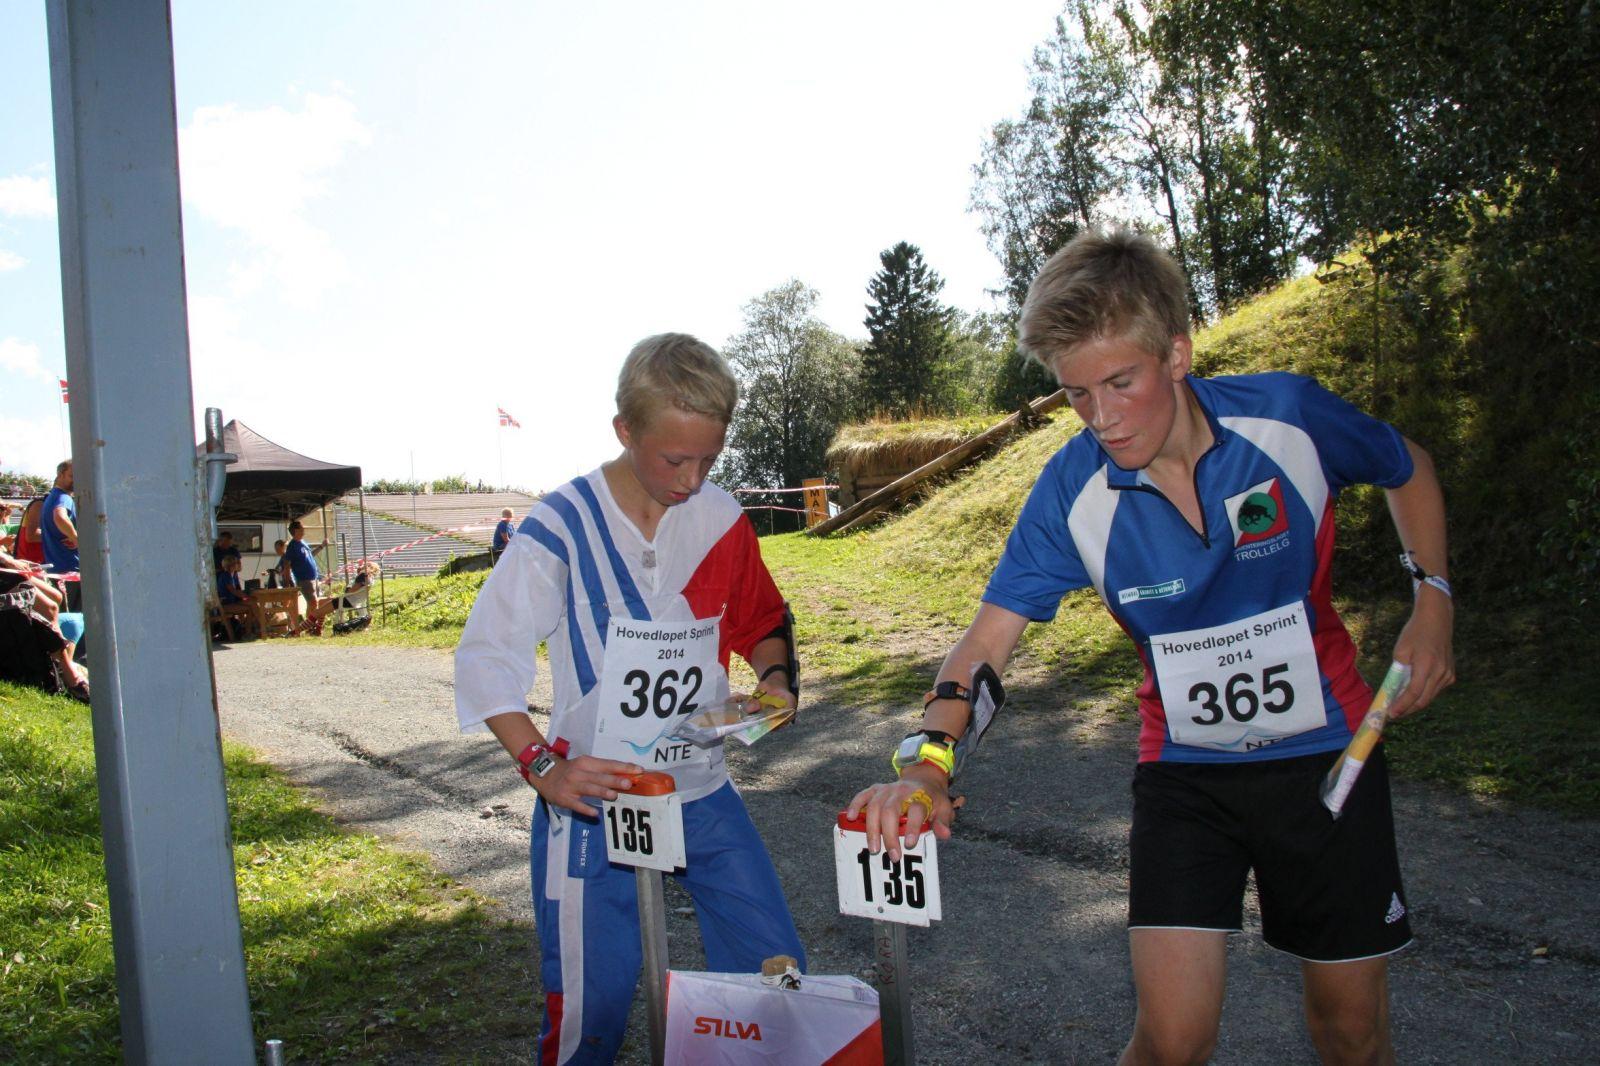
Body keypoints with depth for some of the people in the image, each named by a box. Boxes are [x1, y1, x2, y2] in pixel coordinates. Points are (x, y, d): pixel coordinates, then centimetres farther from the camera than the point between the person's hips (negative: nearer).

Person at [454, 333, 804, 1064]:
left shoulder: (721, 520, 0)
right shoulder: (563, 526, -12)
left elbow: (760, 620, 16)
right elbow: (486, 655, -14)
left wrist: (776, 677, -5)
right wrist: (542, 765, -25)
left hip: (703, 793, 4)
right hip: (595, 800, -4)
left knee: (774, 972, 6)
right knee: (590, 1005, 3)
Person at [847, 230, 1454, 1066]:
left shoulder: (1289, 415, -15)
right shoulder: (1071, 490, -16)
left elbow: (1408, 471, 6)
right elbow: (990, 635, -17)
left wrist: (1431, 603, -3)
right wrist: (927, 759, -33)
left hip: (1326, 754, 1)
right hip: (1183, 769, 0)